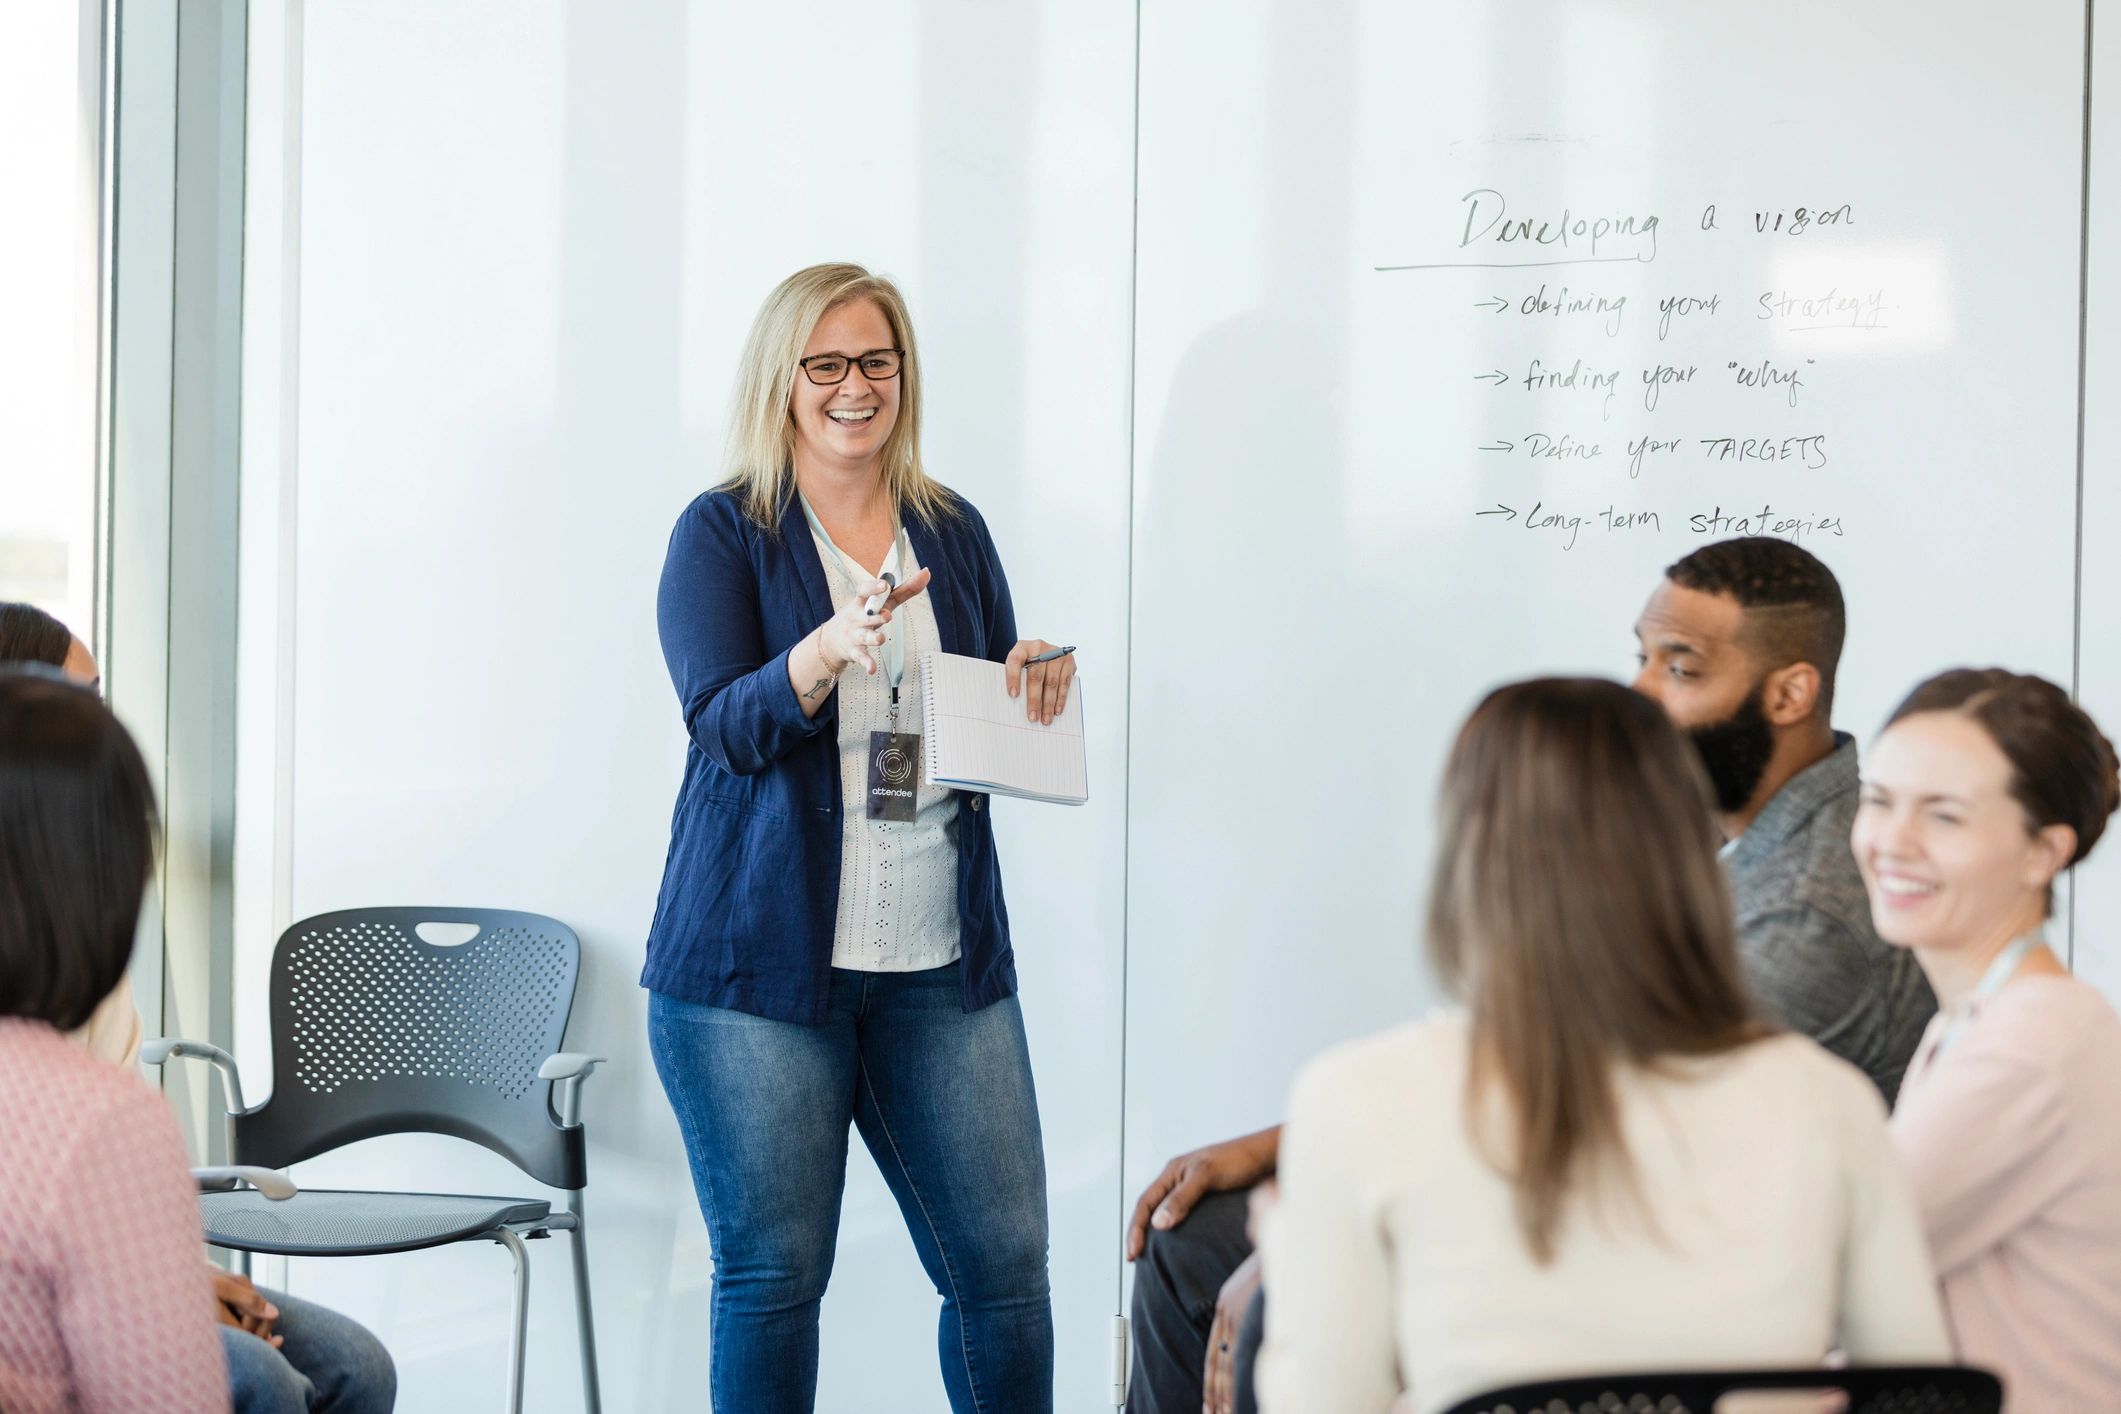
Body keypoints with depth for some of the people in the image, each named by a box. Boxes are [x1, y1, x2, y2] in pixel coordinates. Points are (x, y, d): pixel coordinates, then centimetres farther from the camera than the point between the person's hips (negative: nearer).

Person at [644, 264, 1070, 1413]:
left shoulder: (951, 529, 14)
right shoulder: (723, 533, 1)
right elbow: (725, 724, -12)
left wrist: (1036, 686, -2)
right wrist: (830, 650, -30)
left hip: (942, 961, 4)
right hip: (758, 959, -4)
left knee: (1004, 1259, 1)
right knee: (773, 1271, 0)